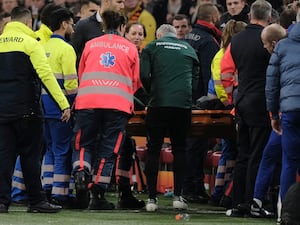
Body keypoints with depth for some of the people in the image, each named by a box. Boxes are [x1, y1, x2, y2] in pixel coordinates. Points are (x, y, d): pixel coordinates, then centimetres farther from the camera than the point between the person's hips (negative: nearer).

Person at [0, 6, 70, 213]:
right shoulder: (30, 43, -5)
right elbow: (46, 75, -14)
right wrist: (64, 103, -15)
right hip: (25, 108, -4)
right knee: (30, 155, 2)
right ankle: (36, 201, 5)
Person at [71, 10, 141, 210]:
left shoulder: (90, 45, 16)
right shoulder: (130, 48, 13)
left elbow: (80, 74, 22)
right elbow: (136, 81, 18)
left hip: (87, 101, 1)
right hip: (119, 103, -1)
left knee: (83, 144, 12)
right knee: (108, 150, 3)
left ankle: (81, 170, -18)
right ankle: (98, 195, 0)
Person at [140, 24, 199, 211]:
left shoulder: (152, 47, 9)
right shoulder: (188, 49, 18)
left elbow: (144, 76, -2)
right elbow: (195, 76, 16)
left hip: (159, 104, -2)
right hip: (184, 104, 2)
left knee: (153, 150, 4)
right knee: (180, 149, 12)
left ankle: (152, 198, 0)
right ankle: (178, 195, 5)